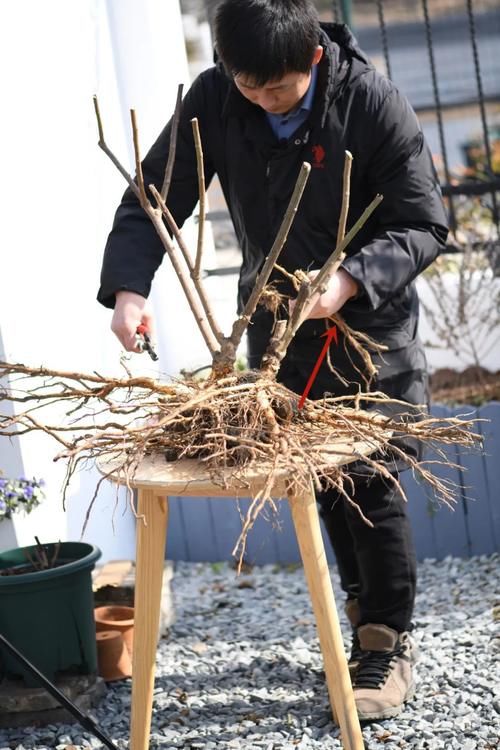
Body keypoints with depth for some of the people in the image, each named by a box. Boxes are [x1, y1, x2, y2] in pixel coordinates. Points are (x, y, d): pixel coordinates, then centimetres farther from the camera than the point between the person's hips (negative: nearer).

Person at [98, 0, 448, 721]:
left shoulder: (373, 103, -21)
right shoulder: (214, 100, -13)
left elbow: (424, 225, -17)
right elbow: (154, 198, -9)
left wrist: (349, 282, -32)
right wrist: (128, 287, -26)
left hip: (369, 322, -3)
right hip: (277, 322, 4)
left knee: (370, 482, -2)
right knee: (320, 481, 12)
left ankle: (388, 645, 13)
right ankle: (366, 614, 32)